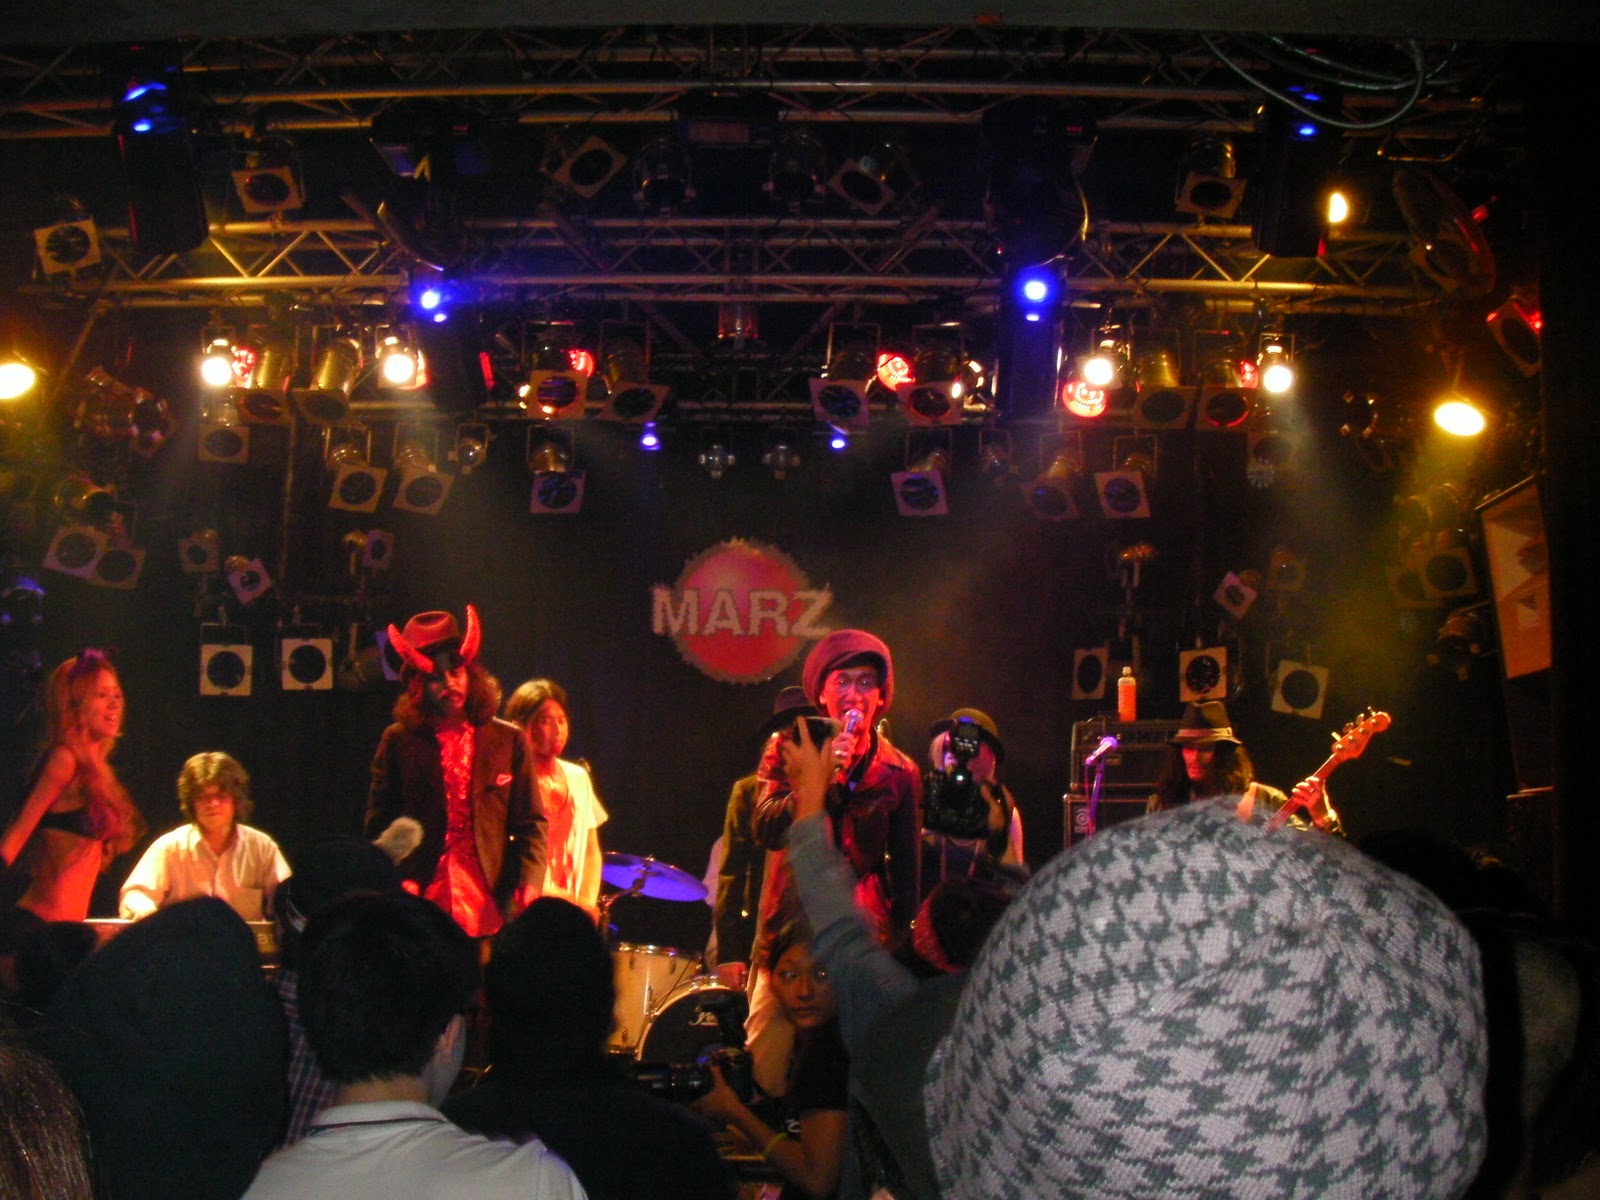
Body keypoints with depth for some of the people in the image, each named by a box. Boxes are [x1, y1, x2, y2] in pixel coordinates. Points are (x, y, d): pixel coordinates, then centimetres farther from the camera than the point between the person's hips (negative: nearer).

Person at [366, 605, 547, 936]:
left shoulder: (509, 740, 9)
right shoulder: (398, 742, 8)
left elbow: (530, 824, 9)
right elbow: (379, 825, 9)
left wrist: (530, 882, -6)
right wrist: (400, 881, -6)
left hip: (490, 900, 0)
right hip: (421, 900, 0)